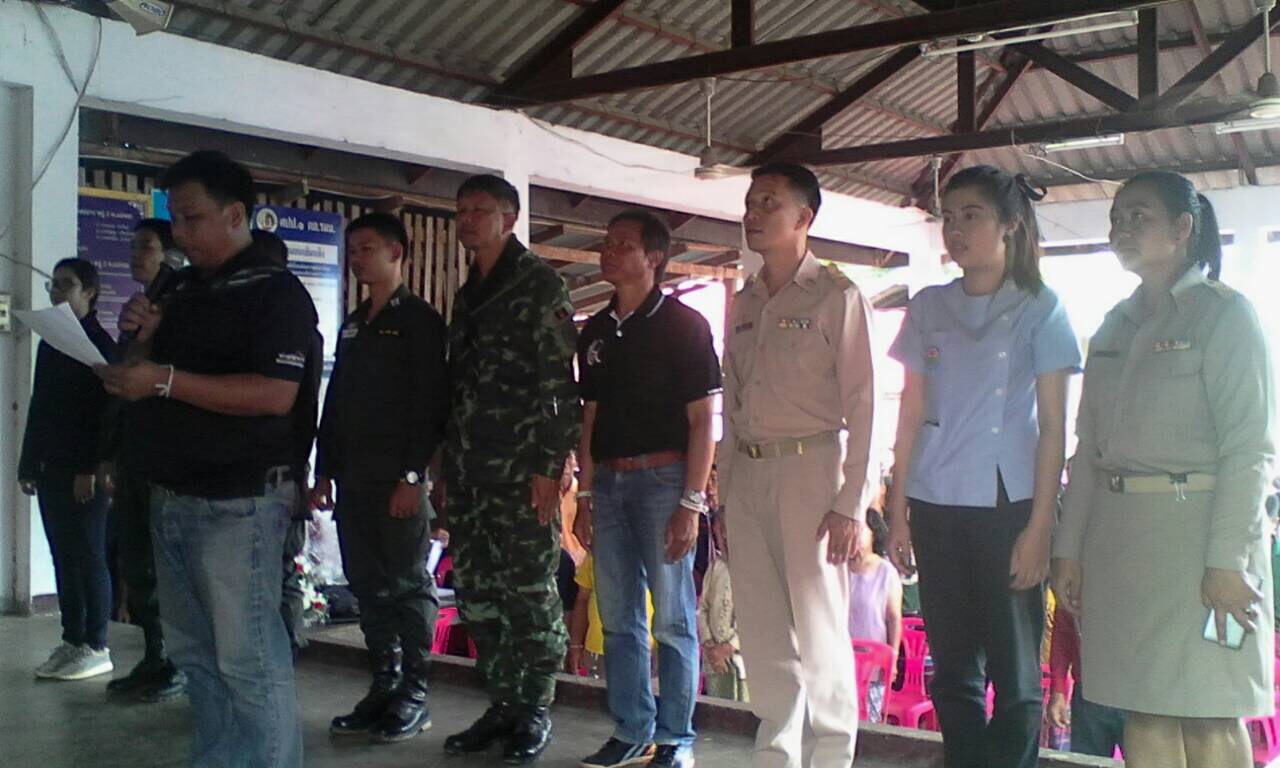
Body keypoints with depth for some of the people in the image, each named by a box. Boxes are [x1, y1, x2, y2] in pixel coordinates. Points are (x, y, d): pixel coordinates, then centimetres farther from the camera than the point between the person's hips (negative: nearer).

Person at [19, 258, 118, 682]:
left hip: (83, 473, -8)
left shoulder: (99, 344, -7)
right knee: (63, 558, 9)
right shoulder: (50, 343, 16)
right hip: (51, 469, 8)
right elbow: (38, 407, 19)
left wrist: (92, 468, -18)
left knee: (88, 558, -3)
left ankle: (96, 648, 3)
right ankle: (72, 641, 15)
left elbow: (107, 410, -13)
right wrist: (28, 463, 15)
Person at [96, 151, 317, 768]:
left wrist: (164, 379, -21)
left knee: (248, 657, -5)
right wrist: (144, 339, 1)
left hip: (238, 501, -8)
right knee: (194, 652, 14)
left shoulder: (274, 292, -9)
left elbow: (274, 393, -21)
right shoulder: (183, 291, 16)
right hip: (171, 495, 8)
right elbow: (153, 380, 22)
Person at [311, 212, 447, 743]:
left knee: (408, 587, -1)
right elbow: (334, 402, 20)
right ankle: (384, 686, 18)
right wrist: (325, 472, 14)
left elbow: (431, 403, -12)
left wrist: (412, 475, -17)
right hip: (353, 479, 7)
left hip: (399, 479, -7)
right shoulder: (353, 324, 18)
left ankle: (414, 696, 6)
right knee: (368, 588, 9)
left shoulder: (420, 320, -4)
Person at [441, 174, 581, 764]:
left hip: (521, 468, -8)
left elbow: (562, 385, -10)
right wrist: (448, 466, 16)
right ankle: (502, 705, 21)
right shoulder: (468, 295, 19)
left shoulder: (540, 286, -4)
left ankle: (535, 712, 11)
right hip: (468, 470, 8)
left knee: (530, 593, -1)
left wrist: (549, 466, -16)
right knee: (476, 593, 10)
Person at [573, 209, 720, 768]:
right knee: (619, 618, 9)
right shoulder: (596, 331, 14)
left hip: (662, 477, -6)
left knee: (672, 619, 0)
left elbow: (701, 420, -7)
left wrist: (692, 502, -13)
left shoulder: (682, 324, -3)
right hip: (609, 481, 6)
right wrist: (585, 495, 12)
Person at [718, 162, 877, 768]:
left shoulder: (836, 297, -3)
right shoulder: (744, 303, 14)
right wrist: (725, 491, 12)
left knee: (819, 627, -2)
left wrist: (851, 504, -13)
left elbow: (862, 405, -8)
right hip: (748, 474, 6)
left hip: (809, 470, -6)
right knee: (762, 629, 9)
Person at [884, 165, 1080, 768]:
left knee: (1015, 672, 1)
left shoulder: (1038, 308, 0)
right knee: (953, 667, 8)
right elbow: (911, 413, 11)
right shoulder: (929, 307, 10)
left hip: (1008, 503, -3)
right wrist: (897, 512, 7)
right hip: (935, 506, 3)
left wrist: (1039, 527, -10)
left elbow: (1053, 426, -3)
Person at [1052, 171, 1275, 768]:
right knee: (1143, 714, 6)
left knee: (1207, 718, -3)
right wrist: (1069, 547, 8)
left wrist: (1227, 559, -16)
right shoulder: (1114, 327, 16)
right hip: (1116, 533, 6)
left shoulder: (1225, 315, -2)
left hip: (1196, 529, -5)